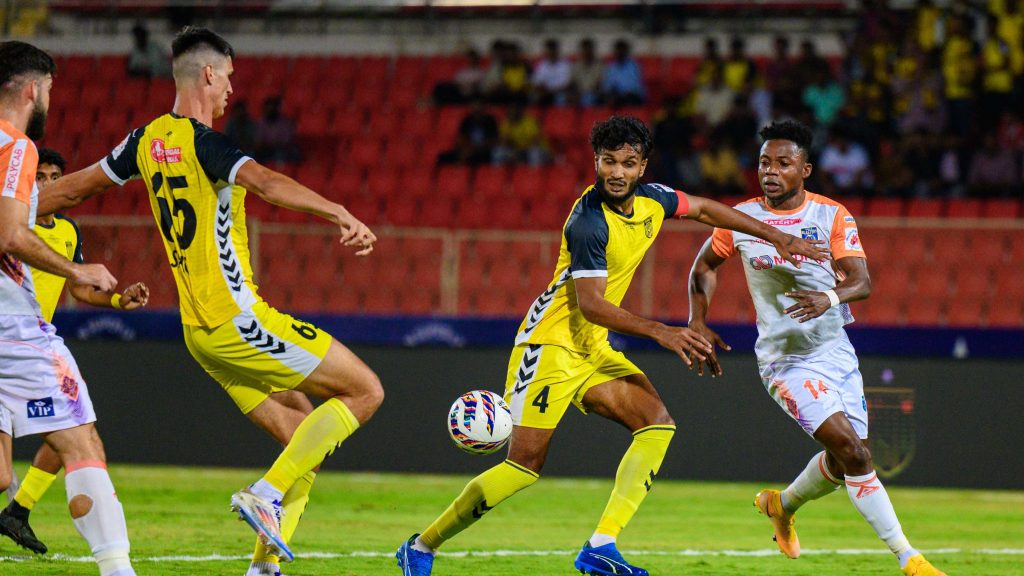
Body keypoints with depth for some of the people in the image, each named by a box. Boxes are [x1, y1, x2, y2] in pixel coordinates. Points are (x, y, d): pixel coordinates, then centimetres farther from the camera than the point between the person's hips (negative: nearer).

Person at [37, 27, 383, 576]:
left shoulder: (147, 140, 11)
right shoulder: (205, 144, -14)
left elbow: (72, 187, 22)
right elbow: (265, 183, -32)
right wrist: (342, 215, -42)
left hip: (199, 331, 9)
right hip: (238, 319, -9)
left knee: (304, 440, 13)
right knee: (365, 391, -4)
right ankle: (266, 492, -11)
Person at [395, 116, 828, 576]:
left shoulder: (651, 199, 3)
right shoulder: (589, 221, -22)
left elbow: (704, 209, 22)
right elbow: (590, 304, -25)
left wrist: (777, 237, 23)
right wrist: (660, 332, -32)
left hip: (593, 349, 8)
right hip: (552, 343, -8)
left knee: (657, 423, -10)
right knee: (525, 464, -14)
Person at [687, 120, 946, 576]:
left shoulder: (832, 216, -4)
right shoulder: (742, 219, -3)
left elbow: (862, 281, -14)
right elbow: (704, 266, 15)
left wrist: (830, 297, -35)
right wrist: (697, 324, 4)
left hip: (835, 349, 3)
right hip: (785, 359, -3)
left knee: (846, 460, 8)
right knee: (850, 448, -19)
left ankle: (782, 504, 40)